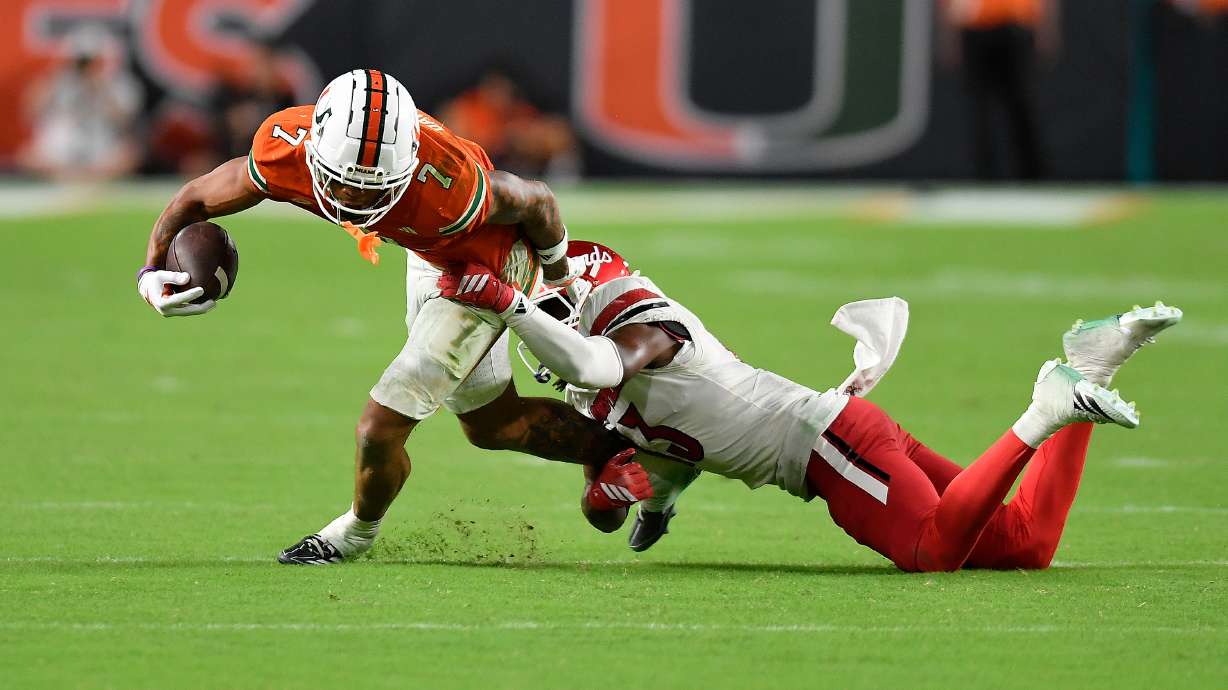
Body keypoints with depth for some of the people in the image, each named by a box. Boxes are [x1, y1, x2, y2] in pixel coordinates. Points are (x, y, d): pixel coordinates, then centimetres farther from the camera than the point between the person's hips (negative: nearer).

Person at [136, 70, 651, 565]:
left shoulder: (445, 185, -44)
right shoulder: (285, 153, -33)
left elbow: (535, 203, -22)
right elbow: (196, 200, -12)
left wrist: (559, 276, -2)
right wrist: (153, 272, -28)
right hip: (427, 258, 6)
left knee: (380, 431, -4)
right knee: (490, 424, 24)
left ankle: (358, 531, 28)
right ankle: (613, 452, 46)